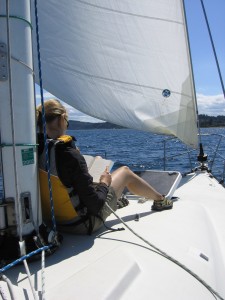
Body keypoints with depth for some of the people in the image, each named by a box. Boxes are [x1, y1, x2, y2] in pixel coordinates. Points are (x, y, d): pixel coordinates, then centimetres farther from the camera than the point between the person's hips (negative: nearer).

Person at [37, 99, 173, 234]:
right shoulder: (71, 155, -31)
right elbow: (95, 205, -25)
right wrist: (104, 183, -7)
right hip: (83, 223, -7)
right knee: (125, 171, 10)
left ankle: (115, 200, 47)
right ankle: (160, 199, 34)